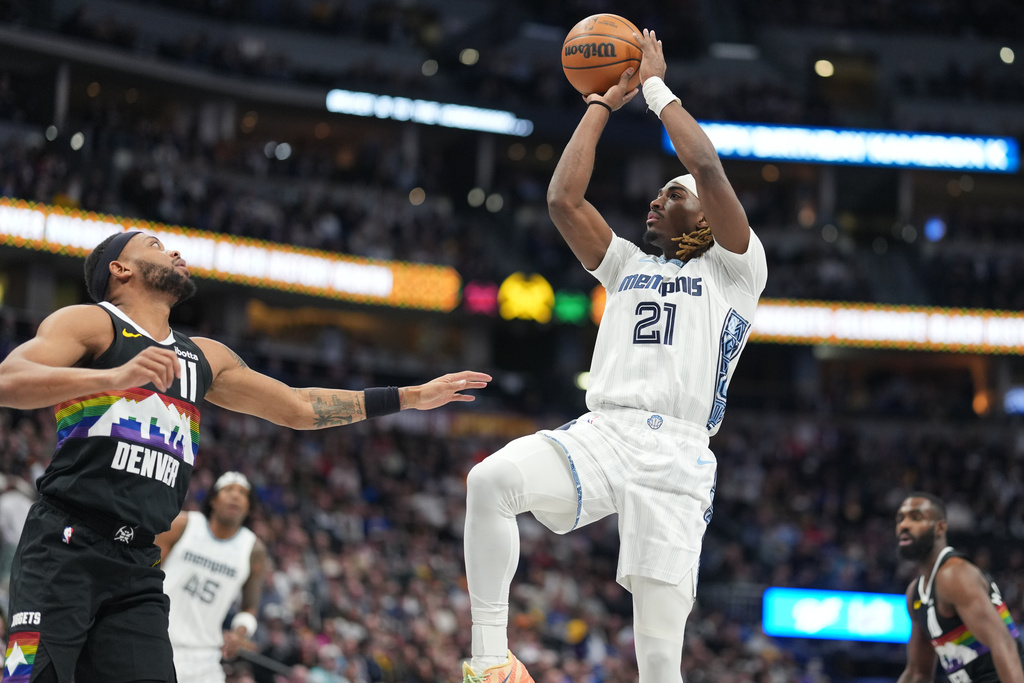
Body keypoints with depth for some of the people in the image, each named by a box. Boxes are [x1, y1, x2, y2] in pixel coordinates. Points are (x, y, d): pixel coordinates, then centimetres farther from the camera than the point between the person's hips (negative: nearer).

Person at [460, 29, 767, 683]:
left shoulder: (737, 271, 11)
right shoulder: (628, 265, 28)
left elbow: (708, 168, -3)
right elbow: (563, 199, 16)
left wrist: (656, 85, 9)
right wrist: (604, 100, 21)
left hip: (676, 457, -4)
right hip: (600, 433, 4)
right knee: (493, 479, -30)